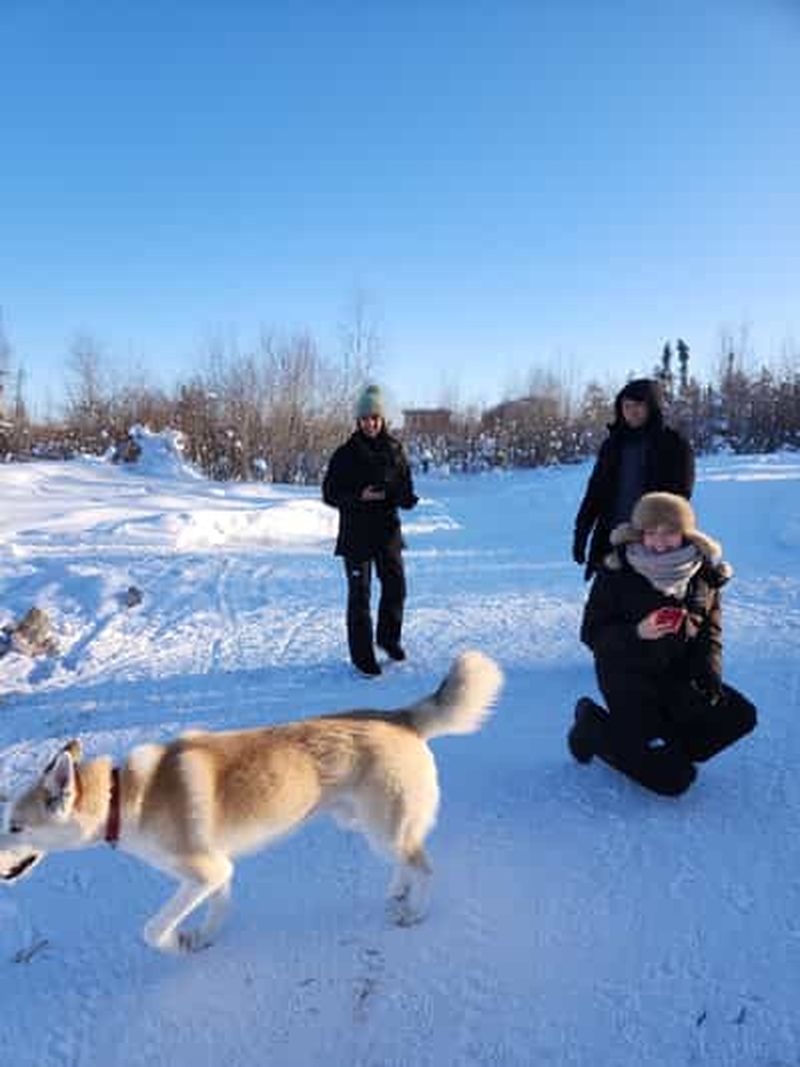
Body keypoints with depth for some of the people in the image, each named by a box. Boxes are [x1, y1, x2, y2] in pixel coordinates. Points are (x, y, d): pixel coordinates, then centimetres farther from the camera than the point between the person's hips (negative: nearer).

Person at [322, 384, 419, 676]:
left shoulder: (394, 450, 4)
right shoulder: (346, 454, -5)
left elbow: (405, 486, 11)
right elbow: (330, 494, -5)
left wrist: (406, 498, -12)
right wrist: (359, 497, -20)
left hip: (387, 531, 4)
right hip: (356, 534, -3)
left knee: (395, 586, 9)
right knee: (359, 594, -1)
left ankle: (389, 638, 34)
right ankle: (362, 656, 10)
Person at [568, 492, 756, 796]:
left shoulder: (704, 573, -2)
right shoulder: (616, 574, -16)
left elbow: (711, 631, 8)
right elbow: (591, 632, -11)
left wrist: (709, 674, -7)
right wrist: (636, 633, -28)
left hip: (677, 674, 6)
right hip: (627, 677, -6)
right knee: (671, 779, -10)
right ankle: (594, 727, 11)